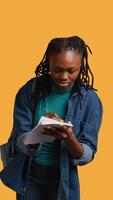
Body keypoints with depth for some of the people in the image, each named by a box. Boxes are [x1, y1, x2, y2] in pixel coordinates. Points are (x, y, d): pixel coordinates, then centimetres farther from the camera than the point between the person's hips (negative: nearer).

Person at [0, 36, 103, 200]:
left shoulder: (90, 100, -13)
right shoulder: (30, 90, -12)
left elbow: (87, 154, -13)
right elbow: (18, 140, -14)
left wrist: (70, 139, -34)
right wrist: (39, 135, -35)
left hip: (63, 176, 0)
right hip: (29, 174, 0)